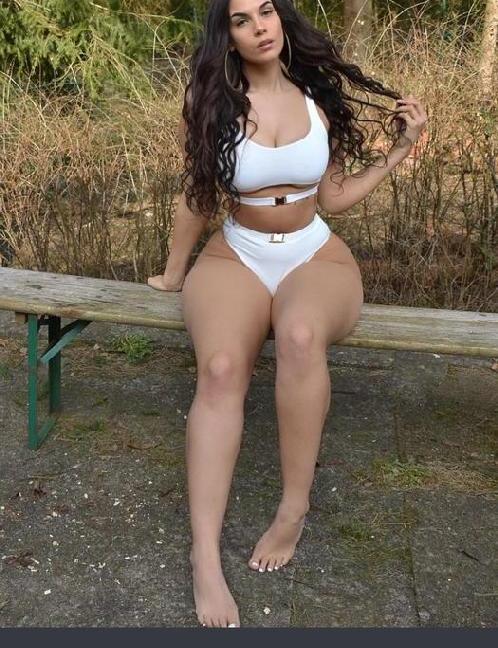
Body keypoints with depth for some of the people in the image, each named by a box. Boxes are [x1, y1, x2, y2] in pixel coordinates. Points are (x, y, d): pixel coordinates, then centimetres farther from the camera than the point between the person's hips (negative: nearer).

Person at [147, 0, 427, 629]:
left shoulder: (318, 98, 3)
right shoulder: (211, 102, -2)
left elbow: (333, 198, 8)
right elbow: (195, 198, 7)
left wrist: (399, 149, 4)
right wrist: (173, 274, 15)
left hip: (315, 255, 1)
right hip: (236, 256, 0)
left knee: (300, 336, -38)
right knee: (221, 369, -33)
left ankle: (295, 506, -22)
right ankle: (205, 554, -32)